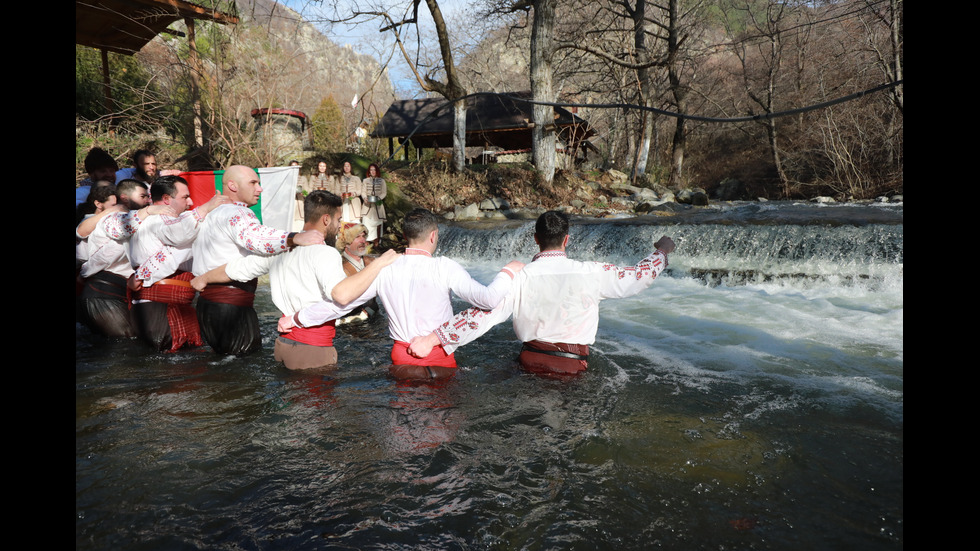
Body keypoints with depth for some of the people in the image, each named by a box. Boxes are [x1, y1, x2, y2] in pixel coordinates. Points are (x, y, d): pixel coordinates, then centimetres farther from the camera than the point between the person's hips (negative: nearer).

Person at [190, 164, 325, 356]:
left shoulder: (207, 214, 20)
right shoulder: (237, 214, -14)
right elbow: (256, 237, -37)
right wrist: (295, 238, -51)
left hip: (205, 300, 10)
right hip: (231, 304, -10)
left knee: (218, 354, 23)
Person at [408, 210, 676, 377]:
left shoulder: (519, 278, -9)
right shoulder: (591, 274, -9)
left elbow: (482, 313, -14)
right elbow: (638, 276, 4)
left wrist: (432, 339, -10)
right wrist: (662, 251, 25)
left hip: (530, 360, 2)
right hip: (571, 364, -1)